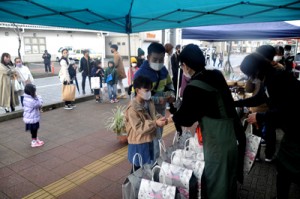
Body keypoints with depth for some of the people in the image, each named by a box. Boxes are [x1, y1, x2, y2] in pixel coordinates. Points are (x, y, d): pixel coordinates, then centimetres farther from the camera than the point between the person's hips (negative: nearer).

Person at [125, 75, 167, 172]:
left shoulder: (149, 102, 0)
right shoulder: (132, 108, -25)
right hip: (138, 143, -8)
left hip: (149, 140, 8)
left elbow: (154, 114, 12)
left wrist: (160, 118, -11)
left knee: (148, 165, 22)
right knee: (139, 167, 9)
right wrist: (155, 123, -32)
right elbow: (138, 128, -27)